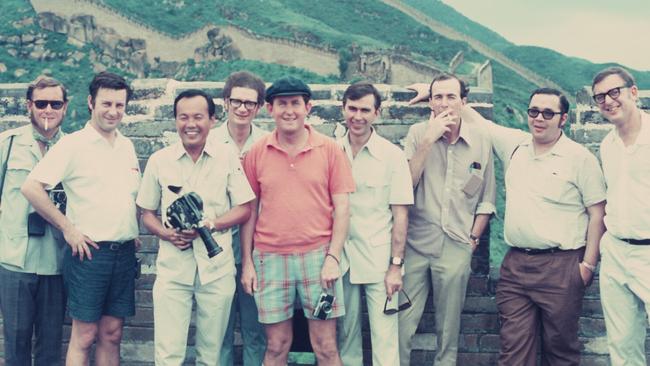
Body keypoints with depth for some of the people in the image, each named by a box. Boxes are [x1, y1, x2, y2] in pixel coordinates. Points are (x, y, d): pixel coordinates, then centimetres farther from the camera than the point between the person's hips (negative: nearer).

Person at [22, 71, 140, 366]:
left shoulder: (127, 146, 13)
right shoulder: (73, 144, -7)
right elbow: (31, 187, -15)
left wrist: (134, 231, 10)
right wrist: (68, 228, -13)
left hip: (124, 252, 6)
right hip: (89, 251, -5)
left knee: (112, 334, 10)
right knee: (84, 336, -1)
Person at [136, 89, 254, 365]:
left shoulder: (227, 157, 2)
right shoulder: (159, 160, 3)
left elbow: (243, 209, 3)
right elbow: (147, 212, 10)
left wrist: (210, 224, -13)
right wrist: (167, 233, -10)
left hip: (217, 267, 0)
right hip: (173, 266, 0)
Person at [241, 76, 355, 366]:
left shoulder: (329, 149, 0)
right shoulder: (257, 153, 4)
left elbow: (342, 208, 1)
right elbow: (250, 211, 8)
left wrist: (333, 257, -7)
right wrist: (247, 262, 4)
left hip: (318, 255, -1)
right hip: (269, 258, 1)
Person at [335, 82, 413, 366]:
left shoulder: (392, 156, -4)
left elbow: (400, 214, -3)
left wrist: (396, 265, -7)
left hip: (379, 262, -3)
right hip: (341, 258, 3)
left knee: (384, 339, -1)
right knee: (345, 335, 12)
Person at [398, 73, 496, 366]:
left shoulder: (481, 142, 3)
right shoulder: (418, 134, 1)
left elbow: (486, 199, 11)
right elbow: (406, 183, -11)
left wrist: (474, 237, 5)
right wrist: (429, 140, -14)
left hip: (457, 248, 1)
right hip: (416, 243, -1)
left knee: (449, 329, 11)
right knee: (402, 325, -1)